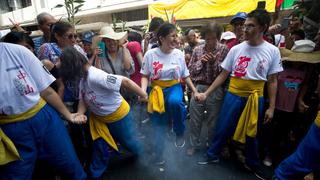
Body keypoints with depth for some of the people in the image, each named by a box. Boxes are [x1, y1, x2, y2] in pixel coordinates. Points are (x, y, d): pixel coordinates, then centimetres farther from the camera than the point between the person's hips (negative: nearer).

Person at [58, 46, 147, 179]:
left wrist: (145, 96, -31)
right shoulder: (82, 78, -7)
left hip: (118, 115, -7)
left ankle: (138, 153, 52)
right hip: (99, 117, 7)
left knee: (127, 141, 17)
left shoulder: (96, 76, -36)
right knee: (99, 144, 15)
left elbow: (125, 81, -37)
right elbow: (84, 100, -1)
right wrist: (79, 115, -20)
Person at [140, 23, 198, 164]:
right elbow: (145, 76, -3)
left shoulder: (179, 54, -2)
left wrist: (195, 91, 5)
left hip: (174, 87, 0)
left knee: (175, 102, -37)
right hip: (157, 89, 0)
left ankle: (179, 133, -9)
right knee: (158, 125, 5)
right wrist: (143, 91, -20)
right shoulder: (150, 54, -8)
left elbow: (185, 76, 8)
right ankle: (159, 153, 31)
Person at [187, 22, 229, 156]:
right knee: (195, 119, 9)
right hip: (198, 87, 2)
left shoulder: (224, 50, 0)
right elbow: (191, 69, 6)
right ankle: (194, 144, 29)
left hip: (215, 89, -2)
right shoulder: (197, 50, 7)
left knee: (213, 120, 10)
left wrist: (215, 62, -16)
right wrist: (201, 62, -9)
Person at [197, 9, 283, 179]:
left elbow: (272, 81, 1)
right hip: (233, 96, 0)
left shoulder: (272, 51, -4)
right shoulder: (236, 49, -4)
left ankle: (252, 163, 41)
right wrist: (206, 93, -5)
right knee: (222, 129, 9)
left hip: (255, 99, 0)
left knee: (252, 134, 17)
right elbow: (223, 75, 0)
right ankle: (212, 155, 32)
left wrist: (271, 107, 0)